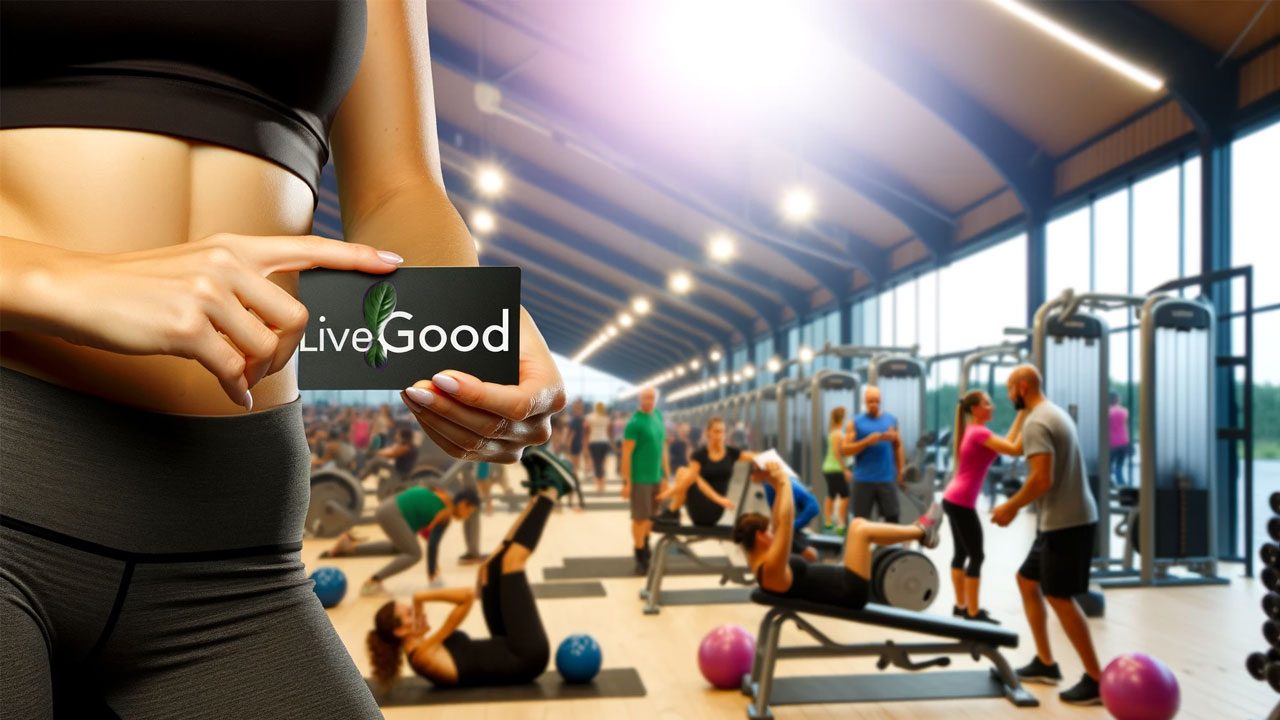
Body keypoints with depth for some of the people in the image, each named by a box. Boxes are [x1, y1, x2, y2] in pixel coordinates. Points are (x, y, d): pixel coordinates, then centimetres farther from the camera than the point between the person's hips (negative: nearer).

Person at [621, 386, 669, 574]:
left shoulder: (658, 416, 8)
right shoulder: (634, 423, -13)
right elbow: (626, 453, -13)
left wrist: (666, 473, 15)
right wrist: (626, 482, -15)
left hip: (657, 477, 6)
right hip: (640, 478, -6)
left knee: (651, 516, 15)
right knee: (640, 518, 1)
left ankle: (644, 547, 32)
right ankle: (641, 560, 10)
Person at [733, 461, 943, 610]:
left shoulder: (762, 559, 4)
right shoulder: (770, 568, -24)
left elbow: (779, 523, 12)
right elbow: (785, 521, -32)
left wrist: (777, 487, 5)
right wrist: (783, 481, -25)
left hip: (842, 588, 11)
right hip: (848, 593, -11)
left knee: (858, 524, 11)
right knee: (860, 530, -12)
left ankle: (916, 531, 22)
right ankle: (922, 532, 6)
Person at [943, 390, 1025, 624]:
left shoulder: (973, 432, 14)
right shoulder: (979, 433, -16)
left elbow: (1007, 442, 15)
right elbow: (1015, 449, -20)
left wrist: (1022, 415, 13)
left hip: (954, 499, 10)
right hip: (961, 502, -10)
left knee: (961, 553, 15)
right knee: (976, 556, -3)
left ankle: (961, 606, 22)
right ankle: (973, 612, 3)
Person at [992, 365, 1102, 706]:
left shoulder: (1036, 422, -17)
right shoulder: (1054, 413, 16)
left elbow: (1043, 479, -26)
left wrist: (1011, 507, -12)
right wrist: (1018, 505, 21)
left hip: (1065, 521, -11)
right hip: (1065, 517, 11)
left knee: (1058, 597, -3)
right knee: (1027, 580, 17)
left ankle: (1096, 680, 6)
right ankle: (1046, 663, 23)